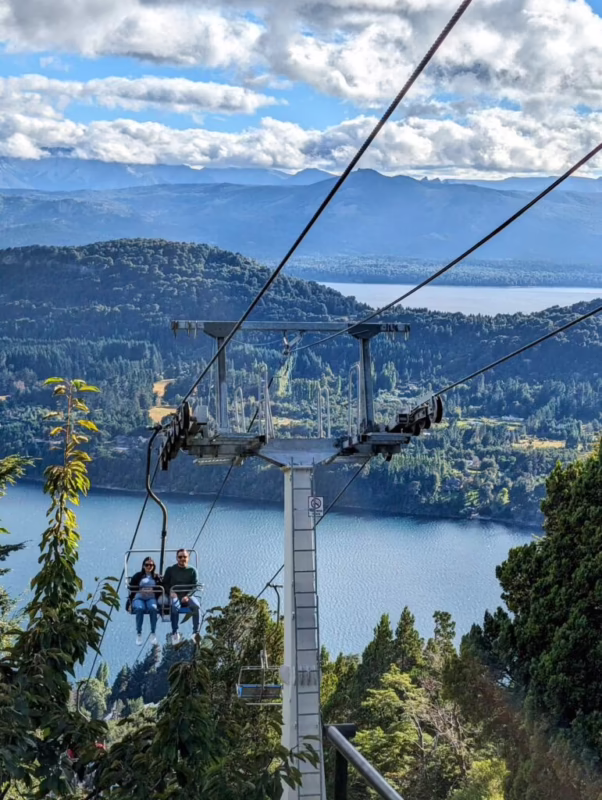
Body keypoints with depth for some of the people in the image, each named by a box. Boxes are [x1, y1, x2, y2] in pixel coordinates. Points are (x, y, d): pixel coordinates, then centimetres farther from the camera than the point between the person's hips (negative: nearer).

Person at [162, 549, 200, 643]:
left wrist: (188, 596, -12)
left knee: (196, 606, -32)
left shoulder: (192, 571, 14)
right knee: (175, 606, -37)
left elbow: (194, 586, 7)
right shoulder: (170, 570, 15)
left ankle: (196, 632, -27)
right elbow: (165, 584, 12)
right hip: (175, 595, -1)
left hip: (187, 597, 1)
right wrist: (170, 591, -10)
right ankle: (174, 633, -28)